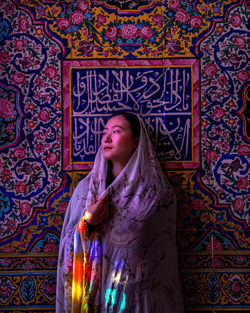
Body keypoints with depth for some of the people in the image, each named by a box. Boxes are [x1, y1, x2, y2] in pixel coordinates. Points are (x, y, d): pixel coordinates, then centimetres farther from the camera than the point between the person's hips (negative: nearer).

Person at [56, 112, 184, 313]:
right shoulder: (86, 188, 0)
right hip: (93, 292, 3)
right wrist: (87, 223, -17)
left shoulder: (159, 193, -9)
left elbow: (166, 264, -6)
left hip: (137, 295, -2)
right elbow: (68, 249, 0)